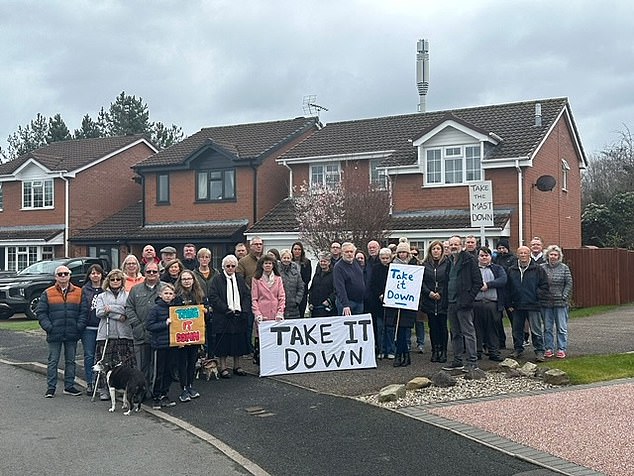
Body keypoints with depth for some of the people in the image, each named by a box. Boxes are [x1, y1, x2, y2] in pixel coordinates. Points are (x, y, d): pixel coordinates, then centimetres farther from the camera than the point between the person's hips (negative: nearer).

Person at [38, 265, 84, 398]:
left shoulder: (79, 292, 5)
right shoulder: (48, 293, 4)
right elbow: (41, 312, 3)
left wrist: (79, 326, -7)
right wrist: (48, 327, -8)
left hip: (72, 335, 1)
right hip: (54, 335, -1)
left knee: (70, 361, 9)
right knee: (53, 361, 3)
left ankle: (69, 386, 18)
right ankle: (51, 387, 11)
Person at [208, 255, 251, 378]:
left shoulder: (240, 279, 12)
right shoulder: (217, 279, -2)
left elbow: (247, 295, 9)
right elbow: (213, 297, -9)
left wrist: (243, 310, -6)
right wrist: (227, 309, -15)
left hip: (239, 316, 4)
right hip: (223, 317, -4)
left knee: (239, 342, 8)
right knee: (223, 343, 0)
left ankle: (237, 366, 20)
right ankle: (223, 368, 9)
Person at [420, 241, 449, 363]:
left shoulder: (447, 263, 1)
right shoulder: (425, 264, 8)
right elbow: (421, 281, 5)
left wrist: (440, 294, -9)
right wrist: (429, 293, -8)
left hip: (443, 301, -2)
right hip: (429, 301, 2)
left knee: (443, 326, 1)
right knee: (433, 326, 5)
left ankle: (443, 351, 10)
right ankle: (435, 351, 12)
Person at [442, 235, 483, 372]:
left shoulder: (469, 260, -7)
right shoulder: (450, 261, 15)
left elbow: (478, 282, -9)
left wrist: (469, 298, -15)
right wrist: (446, 300, 11)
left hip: (463, 303, -8)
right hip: (451, 303, 8)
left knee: (468, 332, -5)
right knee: (455, 333, 13)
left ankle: (472, 361, -1)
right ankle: (457, 361, 20)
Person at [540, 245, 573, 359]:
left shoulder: (564, 268, 1)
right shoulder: (542, 268, 3)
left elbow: (569, 284, 1)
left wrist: (564, 297, -6)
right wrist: (540, 296, -2)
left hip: (560, 303, -1)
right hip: (545, 302, 1)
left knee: (562, 328, 2)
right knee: (547, 327, 8)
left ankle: (562, 349, 10)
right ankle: (549, 348, 16)